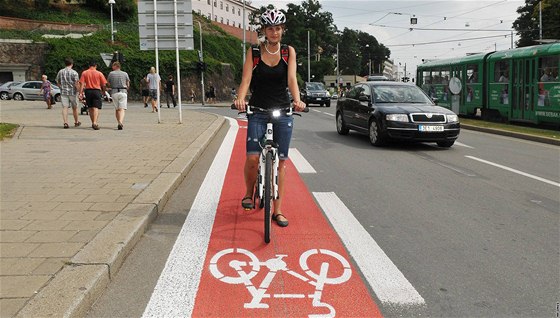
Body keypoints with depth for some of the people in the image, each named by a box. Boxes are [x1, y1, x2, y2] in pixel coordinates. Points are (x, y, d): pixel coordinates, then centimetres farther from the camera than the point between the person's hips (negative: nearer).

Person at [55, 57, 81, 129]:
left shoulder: (60, 72, 4)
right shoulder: (74, 73, -8)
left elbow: (58, 83, 10)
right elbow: (77, 84, -12)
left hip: (63, 92, 2)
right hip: (73, 92, -2)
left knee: (65, 107, 0)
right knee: (74, 108, 12)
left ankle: (65, 123, -12)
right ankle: (76, 122, 26)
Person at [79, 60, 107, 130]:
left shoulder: (84, 73, 3)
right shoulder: (99, 73, -1)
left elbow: (82, 84, -4)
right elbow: (104, 85, -1)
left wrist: (80, 93, -4)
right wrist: (103, 92, 13)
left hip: (88, 91, 2)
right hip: (97, 91, -2)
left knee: (90, 108, 15)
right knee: (96, 108, -6)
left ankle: (93, 123, 25)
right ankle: (95, 122, -23)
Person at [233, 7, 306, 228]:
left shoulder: (289, 51, 3)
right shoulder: (254, 52, 0)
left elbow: (291, 79, -8)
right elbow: (246, 79, -11)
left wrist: (297, 100, -28)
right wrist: (240, 99, -31)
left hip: (283, 111, 1)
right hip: (258, 111, -1)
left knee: (280, 161, 2)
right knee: (252, 158, -12)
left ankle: (278, 210, 11)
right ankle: (249, 193, 19)